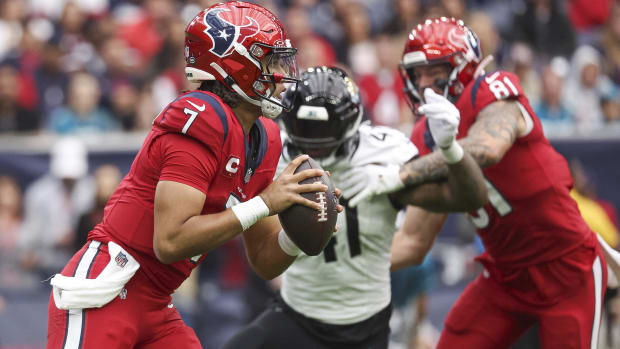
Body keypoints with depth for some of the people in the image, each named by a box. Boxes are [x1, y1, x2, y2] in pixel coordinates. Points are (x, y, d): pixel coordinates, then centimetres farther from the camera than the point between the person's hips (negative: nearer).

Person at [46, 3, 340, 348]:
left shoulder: (261, 142, 11)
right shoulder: (204, 118, -17)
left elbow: (265, 262, 16)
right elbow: (170, 242, -24)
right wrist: (264, 203, -20)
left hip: (154, 307, 9)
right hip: (103, 295, -9)